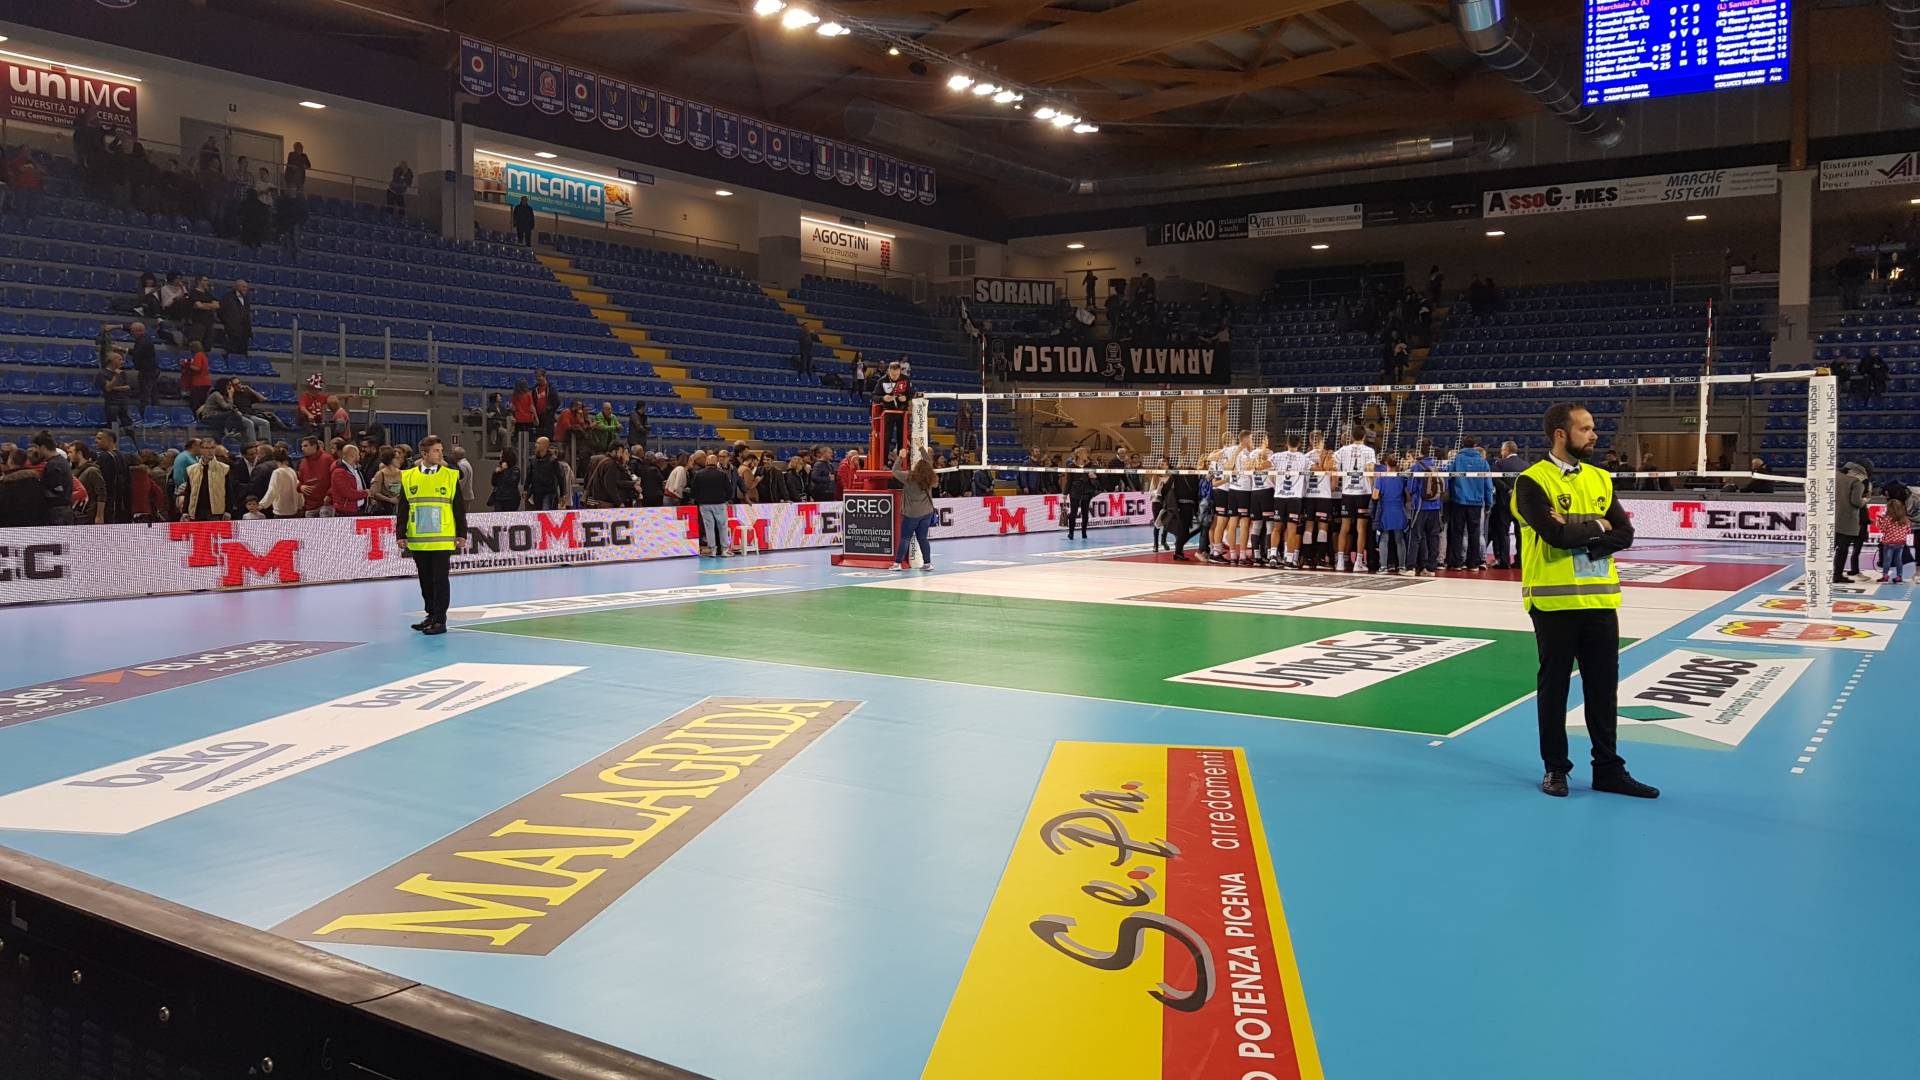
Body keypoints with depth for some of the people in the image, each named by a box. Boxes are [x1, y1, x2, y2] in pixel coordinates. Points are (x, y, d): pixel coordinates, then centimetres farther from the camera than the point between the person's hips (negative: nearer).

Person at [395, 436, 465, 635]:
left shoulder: (451, 476, 0)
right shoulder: (409, 477, 5)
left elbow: (459, 508, 2)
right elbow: (402, 510, 8)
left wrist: (462, 534, 0)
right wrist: (401, 535, 4)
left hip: (442, 541, -3)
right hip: (418, 541, 3)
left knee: (440, 580, -2)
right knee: (425, 581, 12)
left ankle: (440, 620, 3)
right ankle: (432, 615, 24)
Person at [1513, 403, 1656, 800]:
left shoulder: (1600, 479, 10)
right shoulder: (1533, 481, -9)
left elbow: (1624, 534, 1)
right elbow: (1555, 534, -21)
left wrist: (1578, 535, -14)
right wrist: (1597, 526, -6)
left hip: (1600, 598, 5)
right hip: (1554, 600, -5)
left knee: (1604, 686, 10)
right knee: (1554, 686, 6)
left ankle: (1608, 768, 21)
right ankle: (1555, 768, 18)